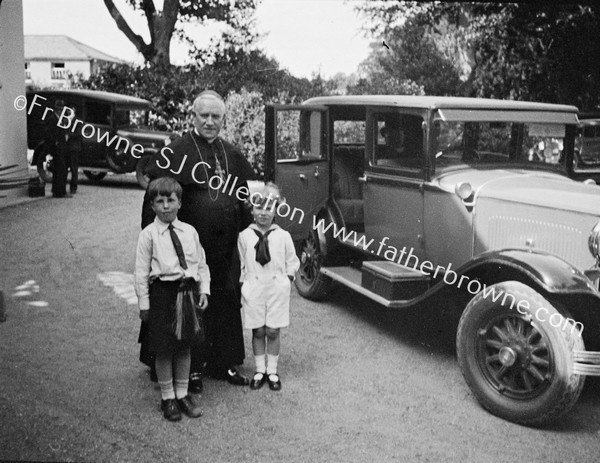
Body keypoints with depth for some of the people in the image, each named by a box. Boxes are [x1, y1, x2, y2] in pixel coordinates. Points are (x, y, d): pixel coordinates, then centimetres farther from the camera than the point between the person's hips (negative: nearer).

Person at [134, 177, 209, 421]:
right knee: (164, 349, 5)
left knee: (184, 346, 13)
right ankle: (167, 398, 21)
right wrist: (144, 303, -8)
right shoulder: (148, 234, -5)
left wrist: (204, 290, 3)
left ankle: (182, 394, 28)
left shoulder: (189, 231, 6)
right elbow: (141, 271, -5)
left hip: (187, 292, 4)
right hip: (163, 293, -4)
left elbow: (201, 263, 12)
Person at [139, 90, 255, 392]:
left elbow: (245, 198, 18)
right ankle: (191, 368, 16)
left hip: (225, 246, 6)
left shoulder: (232, 155, 11)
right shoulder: (175, 151, -7)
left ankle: (224, 363, 26)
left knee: (225, 304, 12)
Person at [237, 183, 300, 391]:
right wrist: (243, 287, 3)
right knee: (258, 331, 7)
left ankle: (272, 371, 17)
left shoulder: (283, 236, 0)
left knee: (273, 331, 4)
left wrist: (286, 279, -2)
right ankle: (260, 371, 20)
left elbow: (292, 263, 9)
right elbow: (242, 266, 7)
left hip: (277, 287, 0)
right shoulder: (244, 236, 1)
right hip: (253, 286, 0)